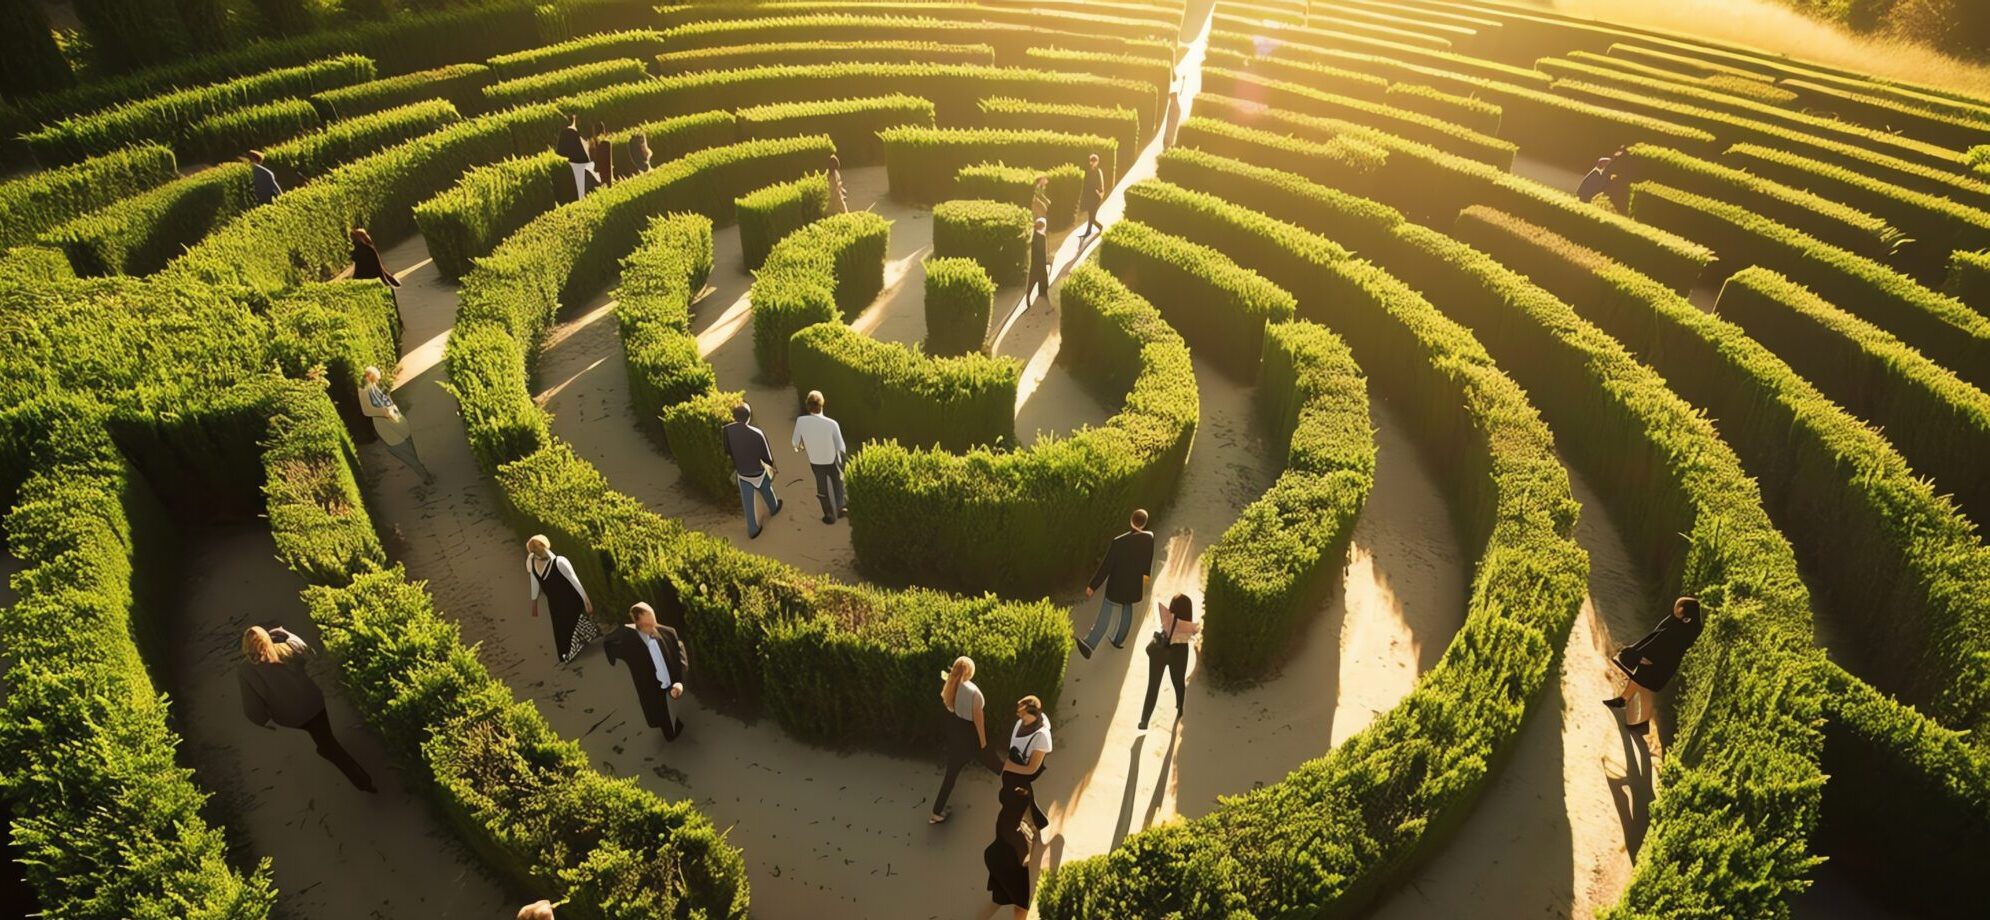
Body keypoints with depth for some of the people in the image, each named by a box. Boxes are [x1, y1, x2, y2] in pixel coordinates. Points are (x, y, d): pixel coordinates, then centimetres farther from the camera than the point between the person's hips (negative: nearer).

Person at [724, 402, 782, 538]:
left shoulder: (727, 431, -21)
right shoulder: (758, 434, -32)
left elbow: (726, 452, -4)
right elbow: (767, 457, -21)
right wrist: (772, 465, 3)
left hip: (742, 474, 2)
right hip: (758, 473, -2)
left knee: (748, 503, 20)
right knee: (767, 492, 29)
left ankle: (752, 530, 34)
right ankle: (773, 509, 58)